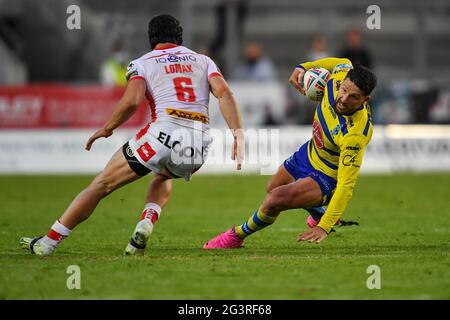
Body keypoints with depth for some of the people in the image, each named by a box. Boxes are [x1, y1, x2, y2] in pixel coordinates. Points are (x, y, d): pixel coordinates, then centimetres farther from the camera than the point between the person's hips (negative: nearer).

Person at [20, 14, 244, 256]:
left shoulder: (142, 64, 12)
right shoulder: (203, 61, 23)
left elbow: (131, 101, -6)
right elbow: (224, 93, 6)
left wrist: (106, 129, 8)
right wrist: (238, 133, 2)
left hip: (163, 133, -4)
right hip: (199, 145, 4)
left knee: (103, 184, 9)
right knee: (163, 177, 37)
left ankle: (49, 242, 8)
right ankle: (146, 223, 9)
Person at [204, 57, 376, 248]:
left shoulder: (355, 134, -42)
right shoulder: (340, 75, -25)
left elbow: (346, 186, -39)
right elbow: (343, 63, 2)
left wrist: (324, 228, -44)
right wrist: (303, 67, -9)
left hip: (327, 178, -8)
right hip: (310, 152, 8)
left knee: (274, 201, -25)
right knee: (273, 189, 32)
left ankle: (237, 236, 6)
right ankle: (319, 213, 60)